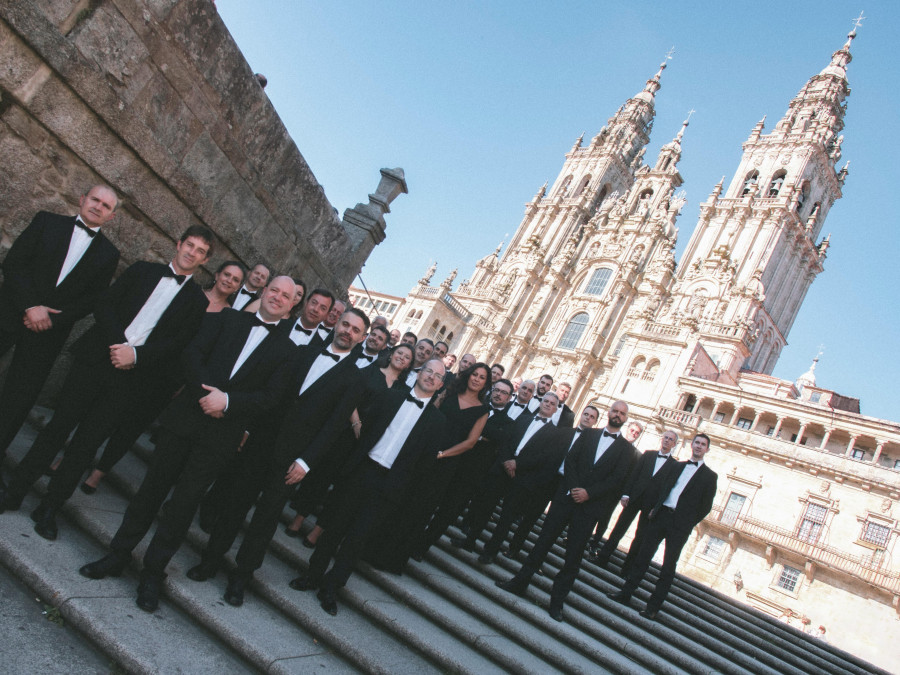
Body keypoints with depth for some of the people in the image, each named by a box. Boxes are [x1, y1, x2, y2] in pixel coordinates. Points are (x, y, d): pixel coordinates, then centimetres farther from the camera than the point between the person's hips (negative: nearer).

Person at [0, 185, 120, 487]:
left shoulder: (108, 254, 6)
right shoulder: (47, 222, 6)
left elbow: (92, 299, 2)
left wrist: (52, 319, -11)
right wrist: (30, 306, -14)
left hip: (48, 331, 0)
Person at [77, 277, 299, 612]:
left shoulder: (286, 351, 4)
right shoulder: (226, 319, 8)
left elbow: (270, 396, -4)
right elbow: (193, 352, -3)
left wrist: (227, 400, -17)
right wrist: (207, 393, -16)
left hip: (221, 432, -1)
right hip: (184, 417, 1)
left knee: (184, 502, 4)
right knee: (153, 486, 10)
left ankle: (153, 571, 20)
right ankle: (119, 554, 27)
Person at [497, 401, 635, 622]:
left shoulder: (627, 449, 4)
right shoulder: (589, 434, 10)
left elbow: (617, 478, -5)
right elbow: (570, 459, 3)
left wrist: (588, 493, -14)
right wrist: (574, 488, -11)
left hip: (590, 505, -1)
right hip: (566, 495, 2)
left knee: (574, 555, 2)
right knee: (544, 540, 2)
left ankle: (557, 600, 12)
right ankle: (520, 582, 12)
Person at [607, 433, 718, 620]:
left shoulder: (710, 476, 5)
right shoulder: (675, 466, 14)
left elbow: (706, 506, 2)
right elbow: (656, 486, 13)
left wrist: (689, 523, -3)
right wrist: (652, 508, 3)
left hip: (680, 524, -3)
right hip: (660, 515, 3)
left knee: (668, 566, 1)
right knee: (643, 556, 4)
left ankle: (653, 607, 8)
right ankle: (626, 594, 10)